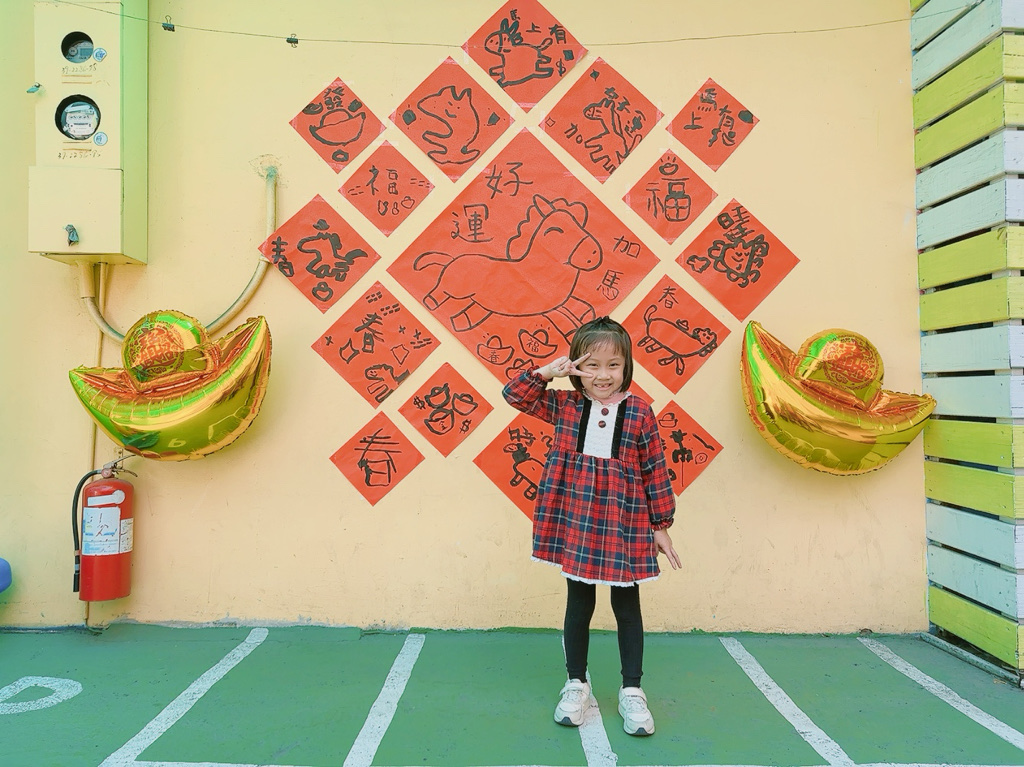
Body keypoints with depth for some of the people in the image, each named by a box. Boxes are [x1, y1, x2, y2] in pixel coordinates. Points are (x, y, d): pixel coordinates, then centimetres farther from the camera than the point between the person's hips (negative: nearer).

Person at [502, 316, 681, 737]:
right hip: (575, 524, 1)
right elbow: (515, 395, 1)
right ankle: (576, 684, 31)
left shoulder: (640, 413, -4)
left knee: (627, 606, 11)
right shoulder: (565, 405, 1)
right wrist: (547, 372, -12)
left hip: (625, 525, -1)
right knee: (579, 603, 14)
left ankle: (632, 691, 26)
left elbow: (655, 472, 0)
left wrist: (661, 525, 2)